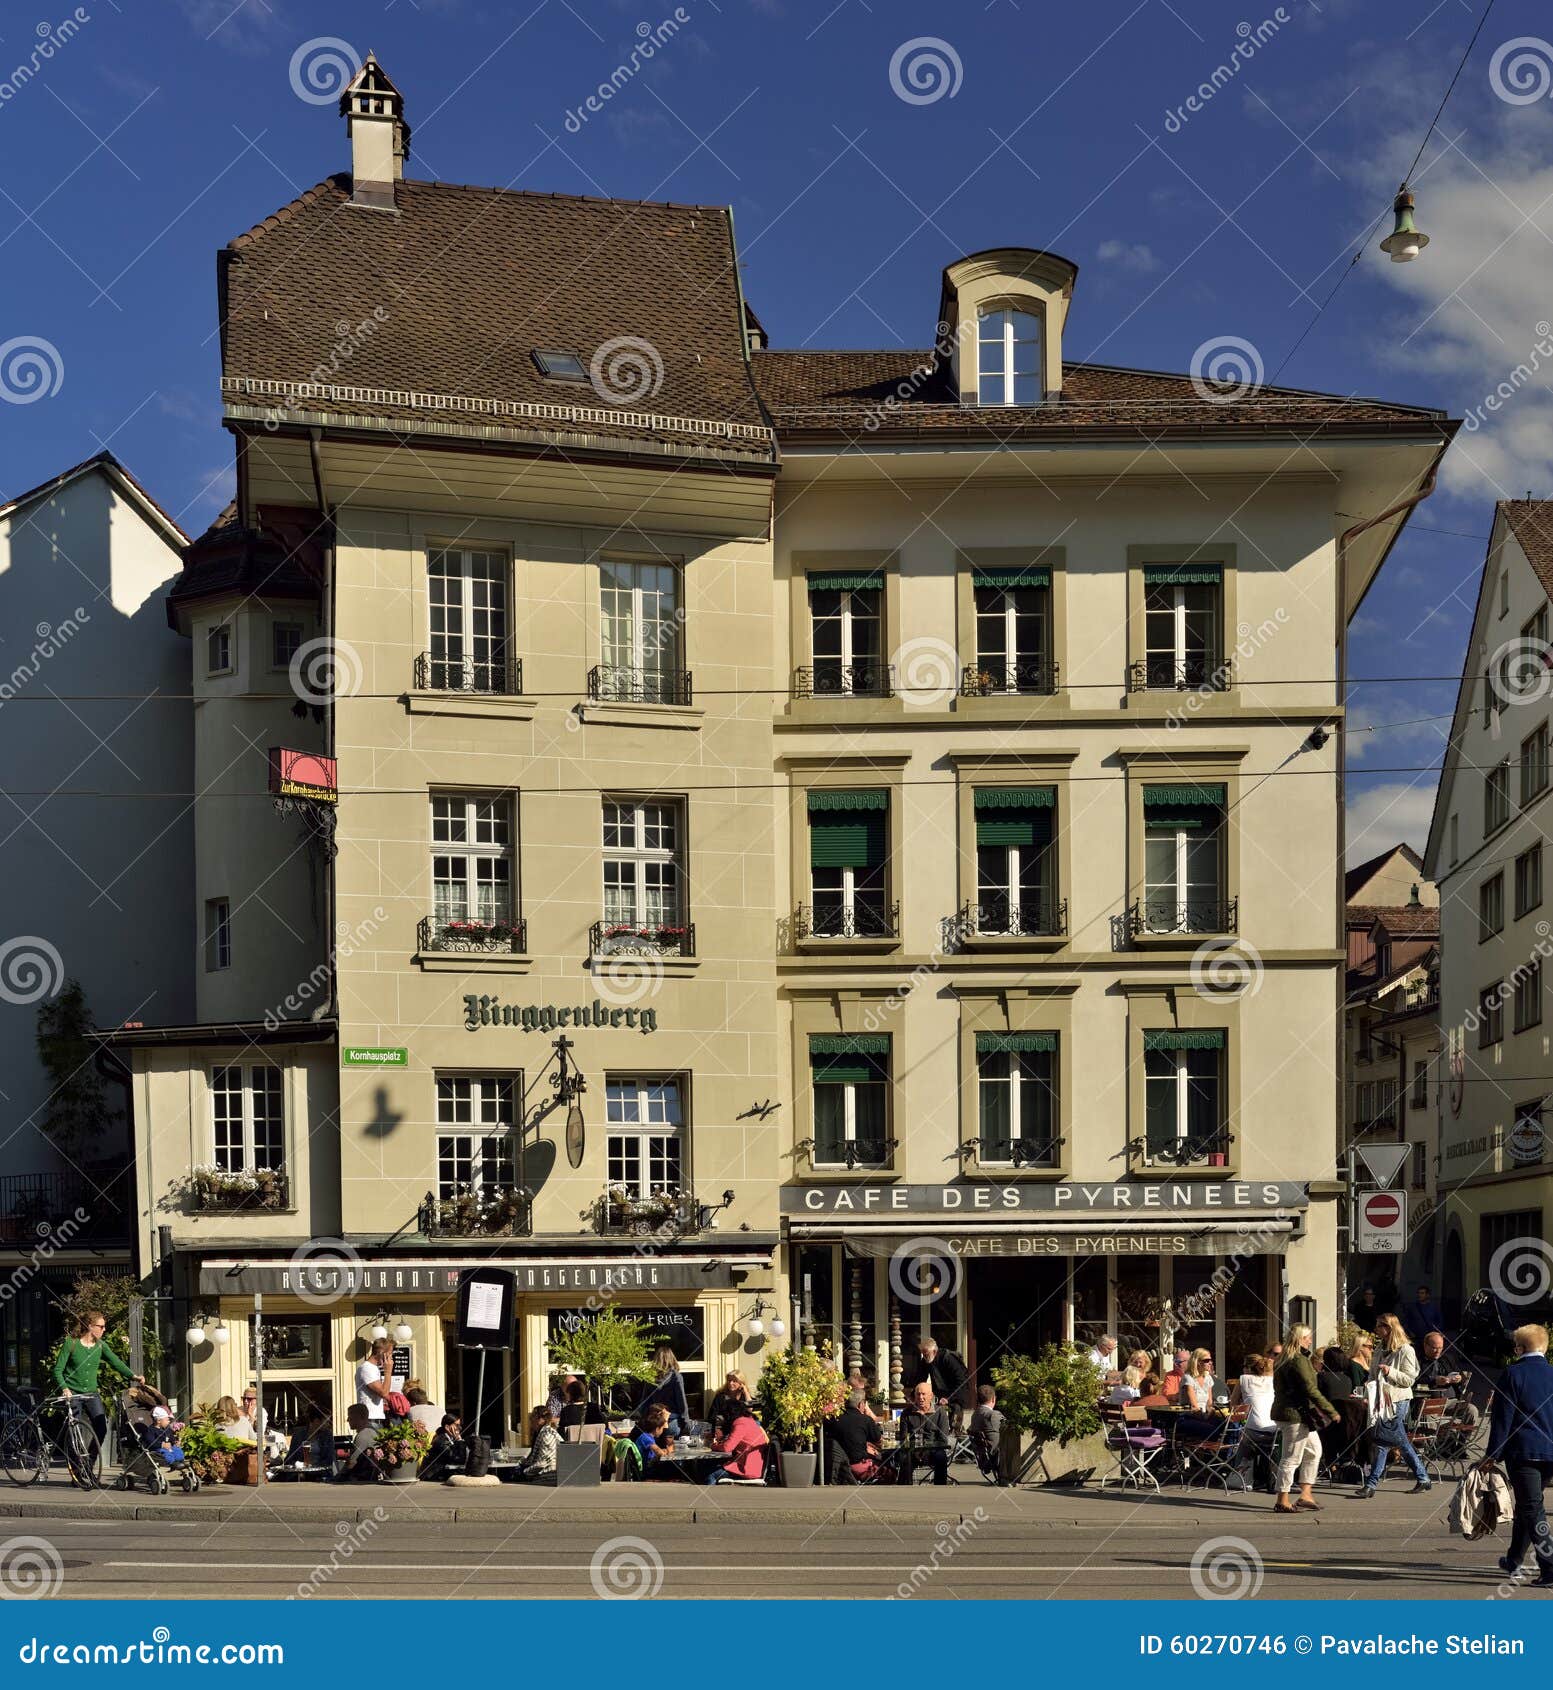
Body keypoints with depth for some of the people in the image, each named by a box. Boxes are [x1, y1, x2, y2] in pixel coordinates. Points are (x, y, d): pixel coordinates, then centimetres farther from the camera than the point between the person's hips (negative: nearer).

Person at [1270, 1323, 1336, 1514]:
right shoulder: (1299, 1361, -17)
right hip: (1295, 1414, -11)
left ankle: (1305, 1494, 16)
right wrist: (1331, 1411, -15)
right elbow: (1311, 1390, -21)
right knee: (1291, 1458, -4)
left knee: (1314, 1451, 16)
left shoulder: (1286, 1361, 14)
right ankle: (1282, 1501, 1)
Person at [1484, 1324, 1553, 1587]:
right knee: (1528, 1506, 19)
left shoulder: (1512, 1374, -8)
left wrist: (1493, 1454, -5)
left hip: (1522, 1452, -5)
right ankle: (1514, 1560, 30)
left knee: (1531, 1510, -3)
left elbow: (1502, 1417, -9)